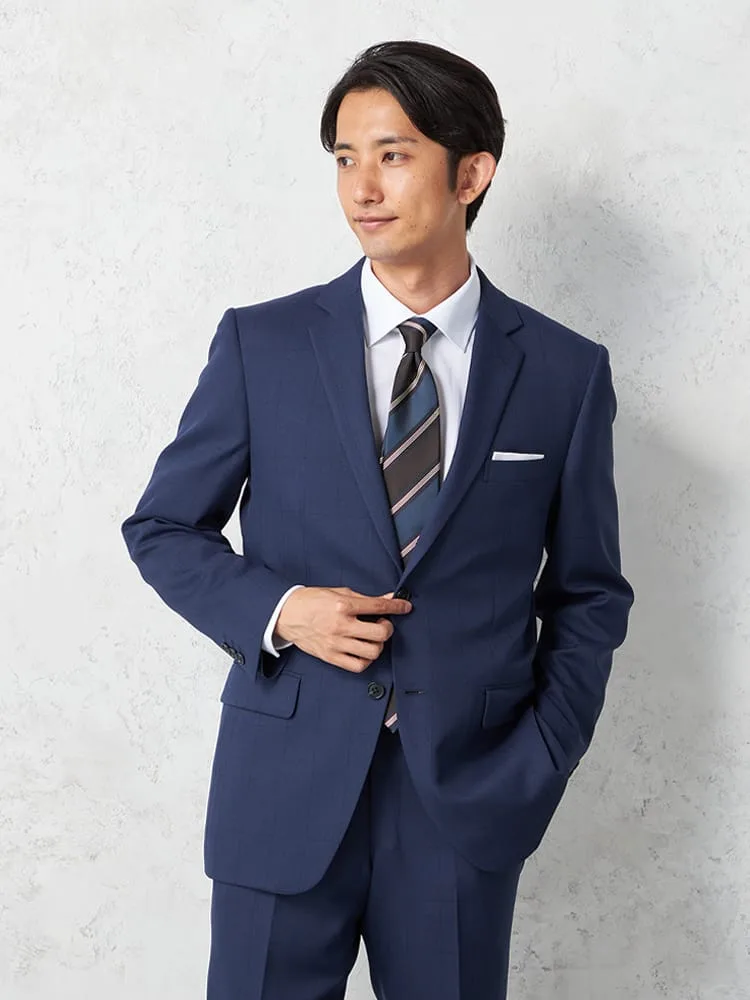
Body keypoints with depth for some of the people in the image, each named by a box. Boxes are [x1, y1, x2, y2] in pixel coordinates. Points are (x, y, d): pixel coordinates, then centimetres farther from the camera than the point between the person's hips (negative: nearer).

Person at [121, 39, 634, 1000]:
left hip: (469, 793, 1)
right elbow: (163, 529, 6)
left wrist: (536, 770, -2)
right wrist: (277, 609, -12)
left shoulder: (565, 372, 0)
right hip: (285, 786, 0)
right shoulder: (262, 343, -1)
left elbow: (589, 595, 7)